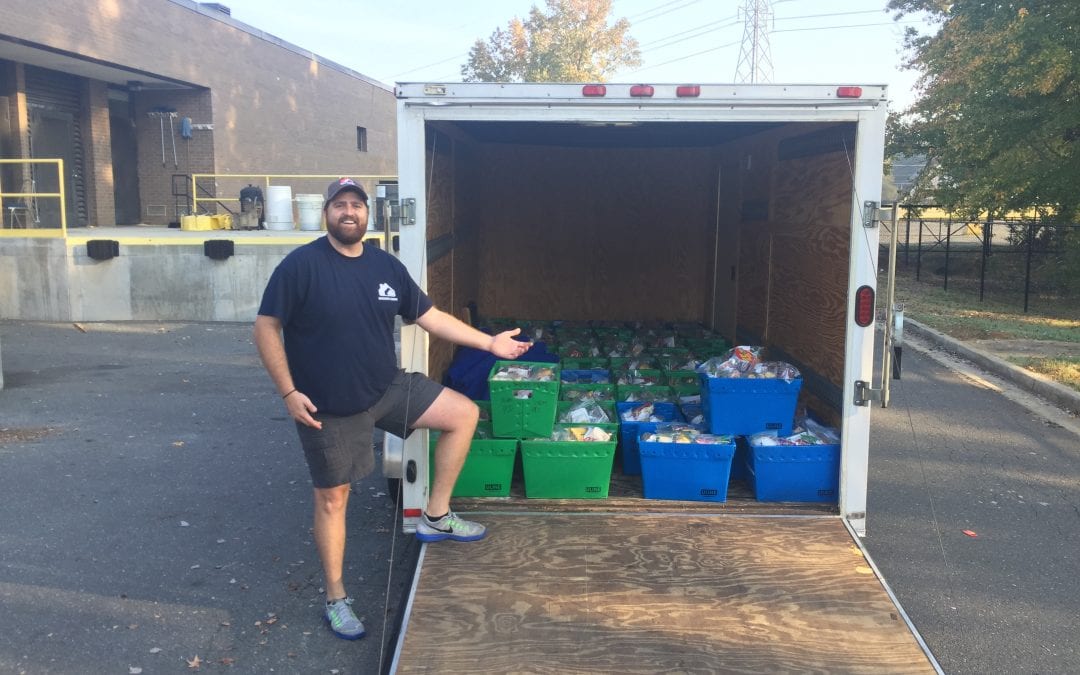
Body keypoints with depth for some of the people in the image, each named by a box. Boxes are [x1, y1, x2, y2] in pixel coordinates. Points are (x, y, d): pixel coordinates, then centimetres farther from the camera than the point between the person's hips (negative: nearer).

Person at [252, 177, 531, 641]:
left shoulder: (386, 266, 1)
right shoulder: (301, 265, -14)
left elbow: (430, 317, 8)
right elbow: (265, 329, -12)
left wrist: (490, 343, 6)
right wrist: (289, 393, -18)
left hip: (388, 388, 5)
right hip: (329, 407, -5)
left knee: (464, 414, 0)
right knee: (333, 498, 5)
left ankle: (436, 517, 12)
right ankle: (336, 599, 24)